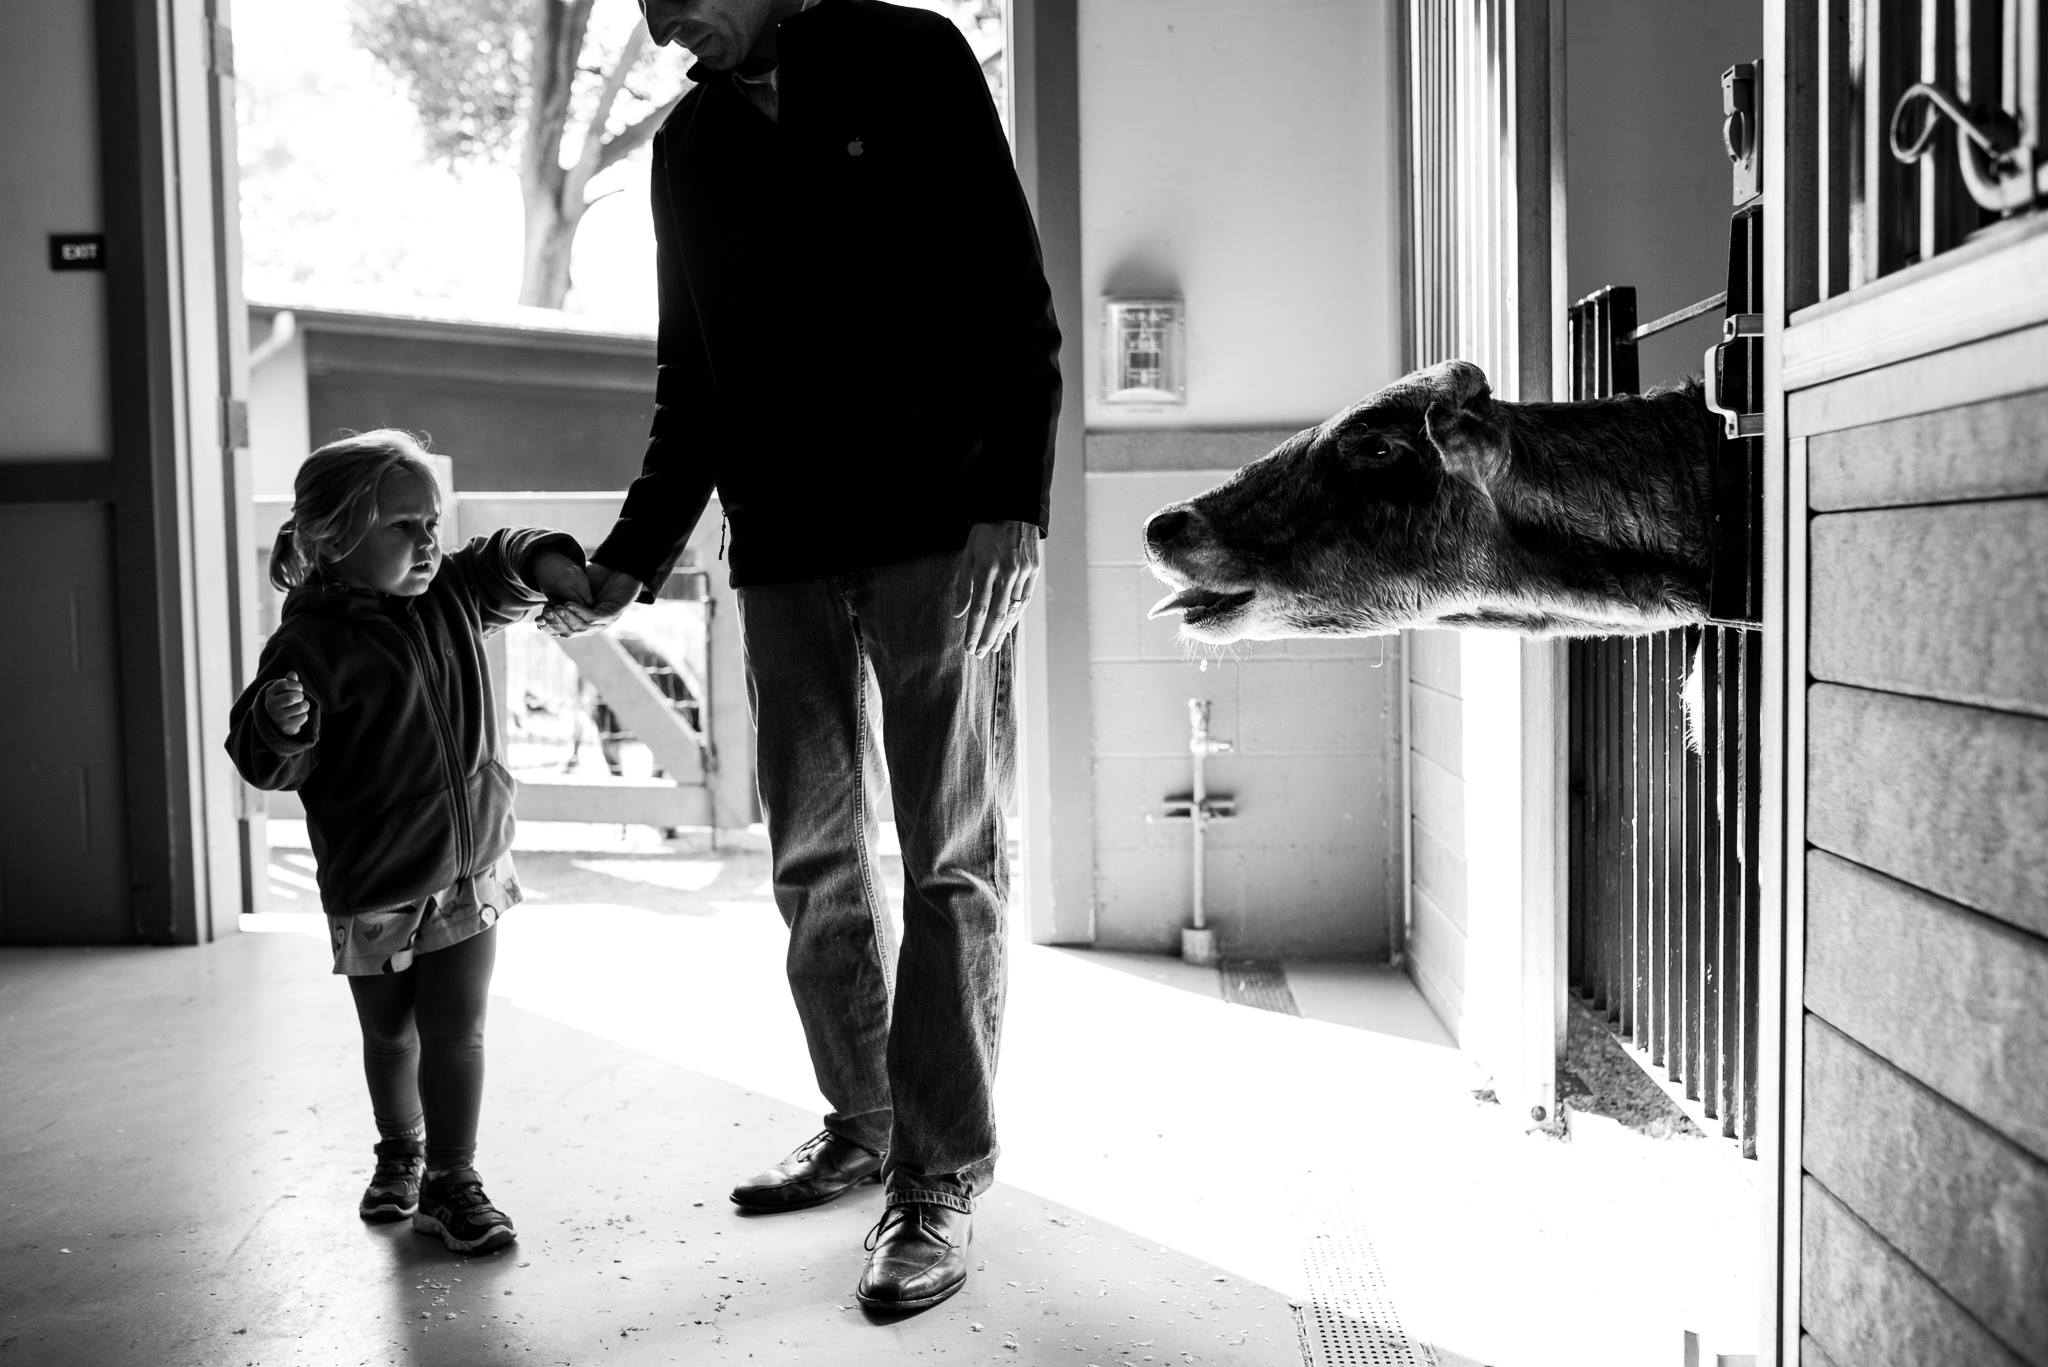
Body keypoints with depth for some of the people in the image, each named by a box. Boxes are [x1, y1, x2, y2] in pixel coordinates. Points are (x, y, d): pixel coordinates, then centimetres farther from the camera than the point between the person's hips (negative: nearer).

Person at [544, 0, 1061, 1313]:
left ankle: (944, 1175, 7)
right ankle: (865, 1127, 25)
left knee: (951, 863, -2)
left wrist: (1012, 503, -15)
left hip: (937, 532, -5)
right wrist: (632, 560, 12)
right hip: (783, 553, 5)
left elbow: (1017, 302, -4)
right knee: (818, 864, 9)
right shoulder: (688, 143, 17)